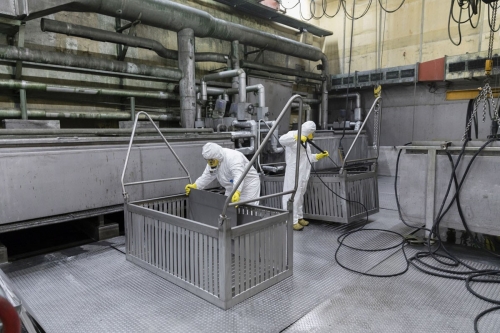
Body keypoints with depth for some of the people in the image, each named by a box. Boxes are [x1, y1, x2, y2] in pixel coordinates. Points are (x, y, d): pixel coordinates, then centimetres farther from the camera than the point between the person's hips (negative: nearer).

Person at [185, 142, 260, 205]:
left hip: (248, 185, -9)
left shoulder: (233, 158, -29)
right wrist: (194, 186, -6)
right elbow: (206, 176, 6)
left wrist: (237, 193, -54)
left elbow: (239, 176, -40)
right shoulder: (213, 161, -1)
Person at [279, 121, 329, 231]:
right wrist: (297, 137, -35)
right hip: (294, 173, -10)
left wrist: (320, 156, 17)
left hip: (303, 173, 10)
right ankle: (292, 221, -2)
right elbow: (282, 139, -29)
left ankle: (299, 218, 27)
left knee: (300, 196, 17)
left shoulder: (304, 141, 21)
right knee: (293, 196, -7)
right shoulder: (293, 135, -8)